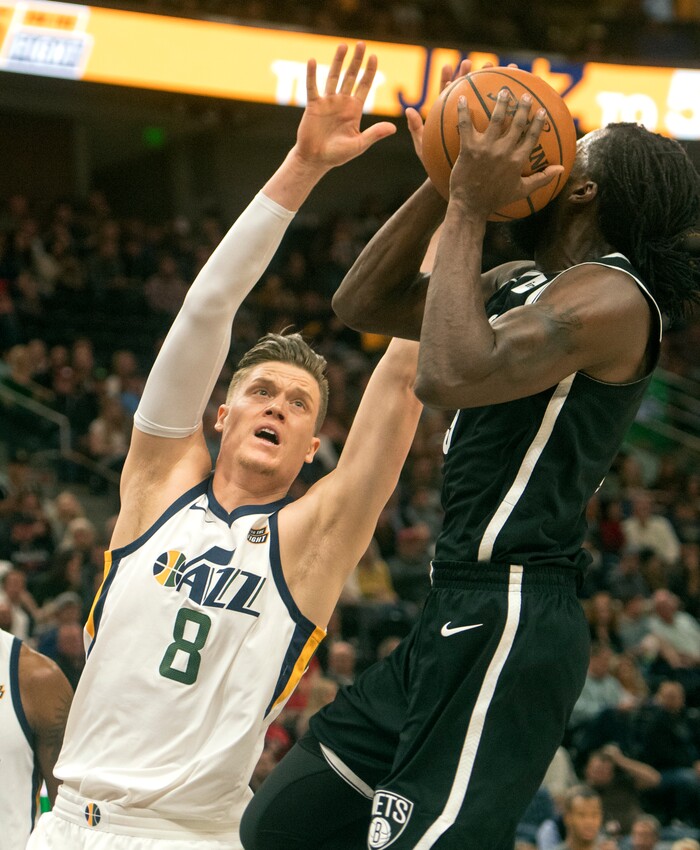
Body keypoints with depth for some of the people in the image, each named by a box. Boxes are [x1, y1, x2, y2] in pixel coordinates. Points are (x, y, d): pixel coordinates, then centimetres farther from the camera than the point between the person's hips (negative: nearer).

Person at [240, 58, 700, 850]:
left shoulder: (610, 295, -11)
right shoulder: (524, 283, 18)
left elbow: (451, 376, -25)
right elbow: (362, 303, 20)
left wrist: (468, 209, -14)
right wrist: (445, 184, 8)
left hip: (506, 625, -10)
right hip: (460, 616, 10)